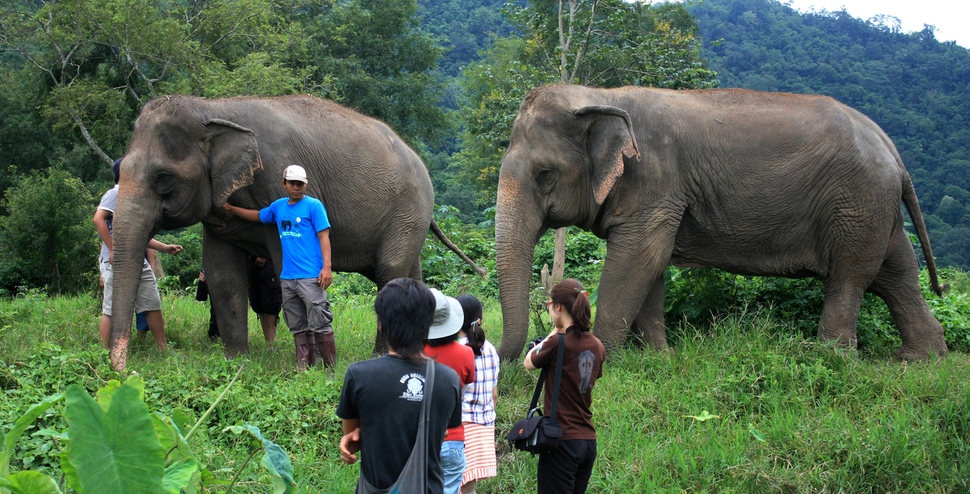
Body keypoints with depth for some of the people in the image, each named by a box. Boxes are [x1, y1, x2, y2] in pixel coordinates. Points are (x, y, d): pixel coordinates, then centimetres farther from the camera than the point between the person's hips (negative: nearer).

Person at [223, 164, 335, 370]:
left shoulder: (313, 206, -2)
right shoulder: (279, 206, 16)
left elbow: (324, 236, -8)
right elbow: (257, 215, 34)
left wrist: (327, 267, -17)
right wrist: (230, 208, 35)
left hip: (310, 277, -7)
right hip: (287, 277, 7)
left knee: (320, 325, -9)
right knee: (298, 328, 9)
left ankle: (331, 369, -6)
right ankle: (304, 368, 13)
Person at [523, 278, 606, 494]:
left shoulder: (558, 343, -14)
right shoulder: (597, 346, 5)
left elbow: (529, 363, 2)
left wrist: (553, 333, 11)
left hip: (562, 441, -7)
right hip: (588, 441, 7)